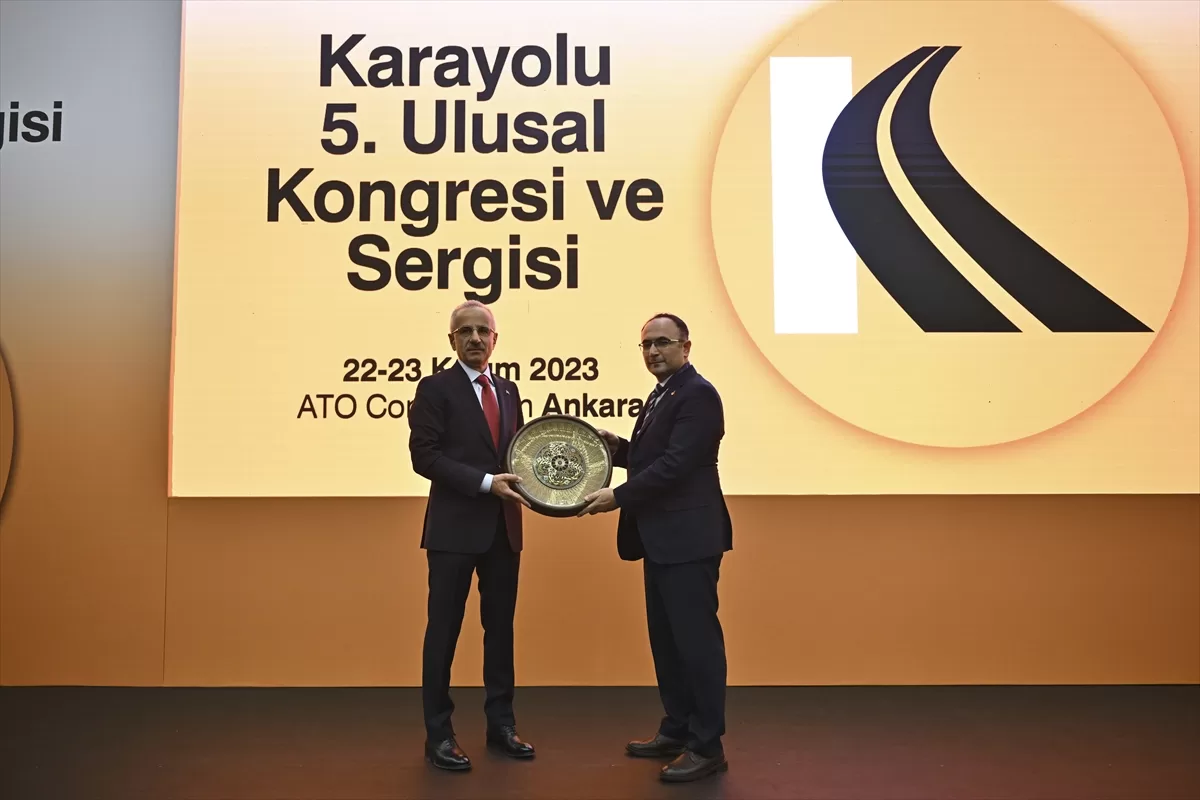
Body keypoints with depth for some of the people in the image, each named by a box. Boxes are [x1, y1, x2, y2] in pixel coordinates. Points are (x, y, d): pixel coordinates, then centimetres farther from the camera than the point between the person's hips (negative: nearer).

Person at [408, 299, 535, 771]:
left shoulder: (508, 391, 14)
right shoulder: (435, 388, -5)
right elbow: (425, 456, -13)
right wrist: (485, 482, -20)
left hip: (504, 527, 6)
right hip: (455, 527, -6)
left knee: (500, 627, 12)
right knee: (443, 630, 3)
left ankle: (500, 724, 25)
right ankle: (439, 733, 14)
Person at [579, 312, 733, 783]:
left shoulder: (697, 394, -14)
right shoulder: (661, 395, 17)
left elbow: (675, 464, -22)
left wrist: (618, 497, -20)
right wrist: (618, 447, 3)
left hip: (688, 537, -10)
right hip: (662, 538, 10)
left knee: (695, 638, -3)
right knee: (665, 637, 16)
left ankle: (707, 747, 7)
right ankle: (676, 730, 28)